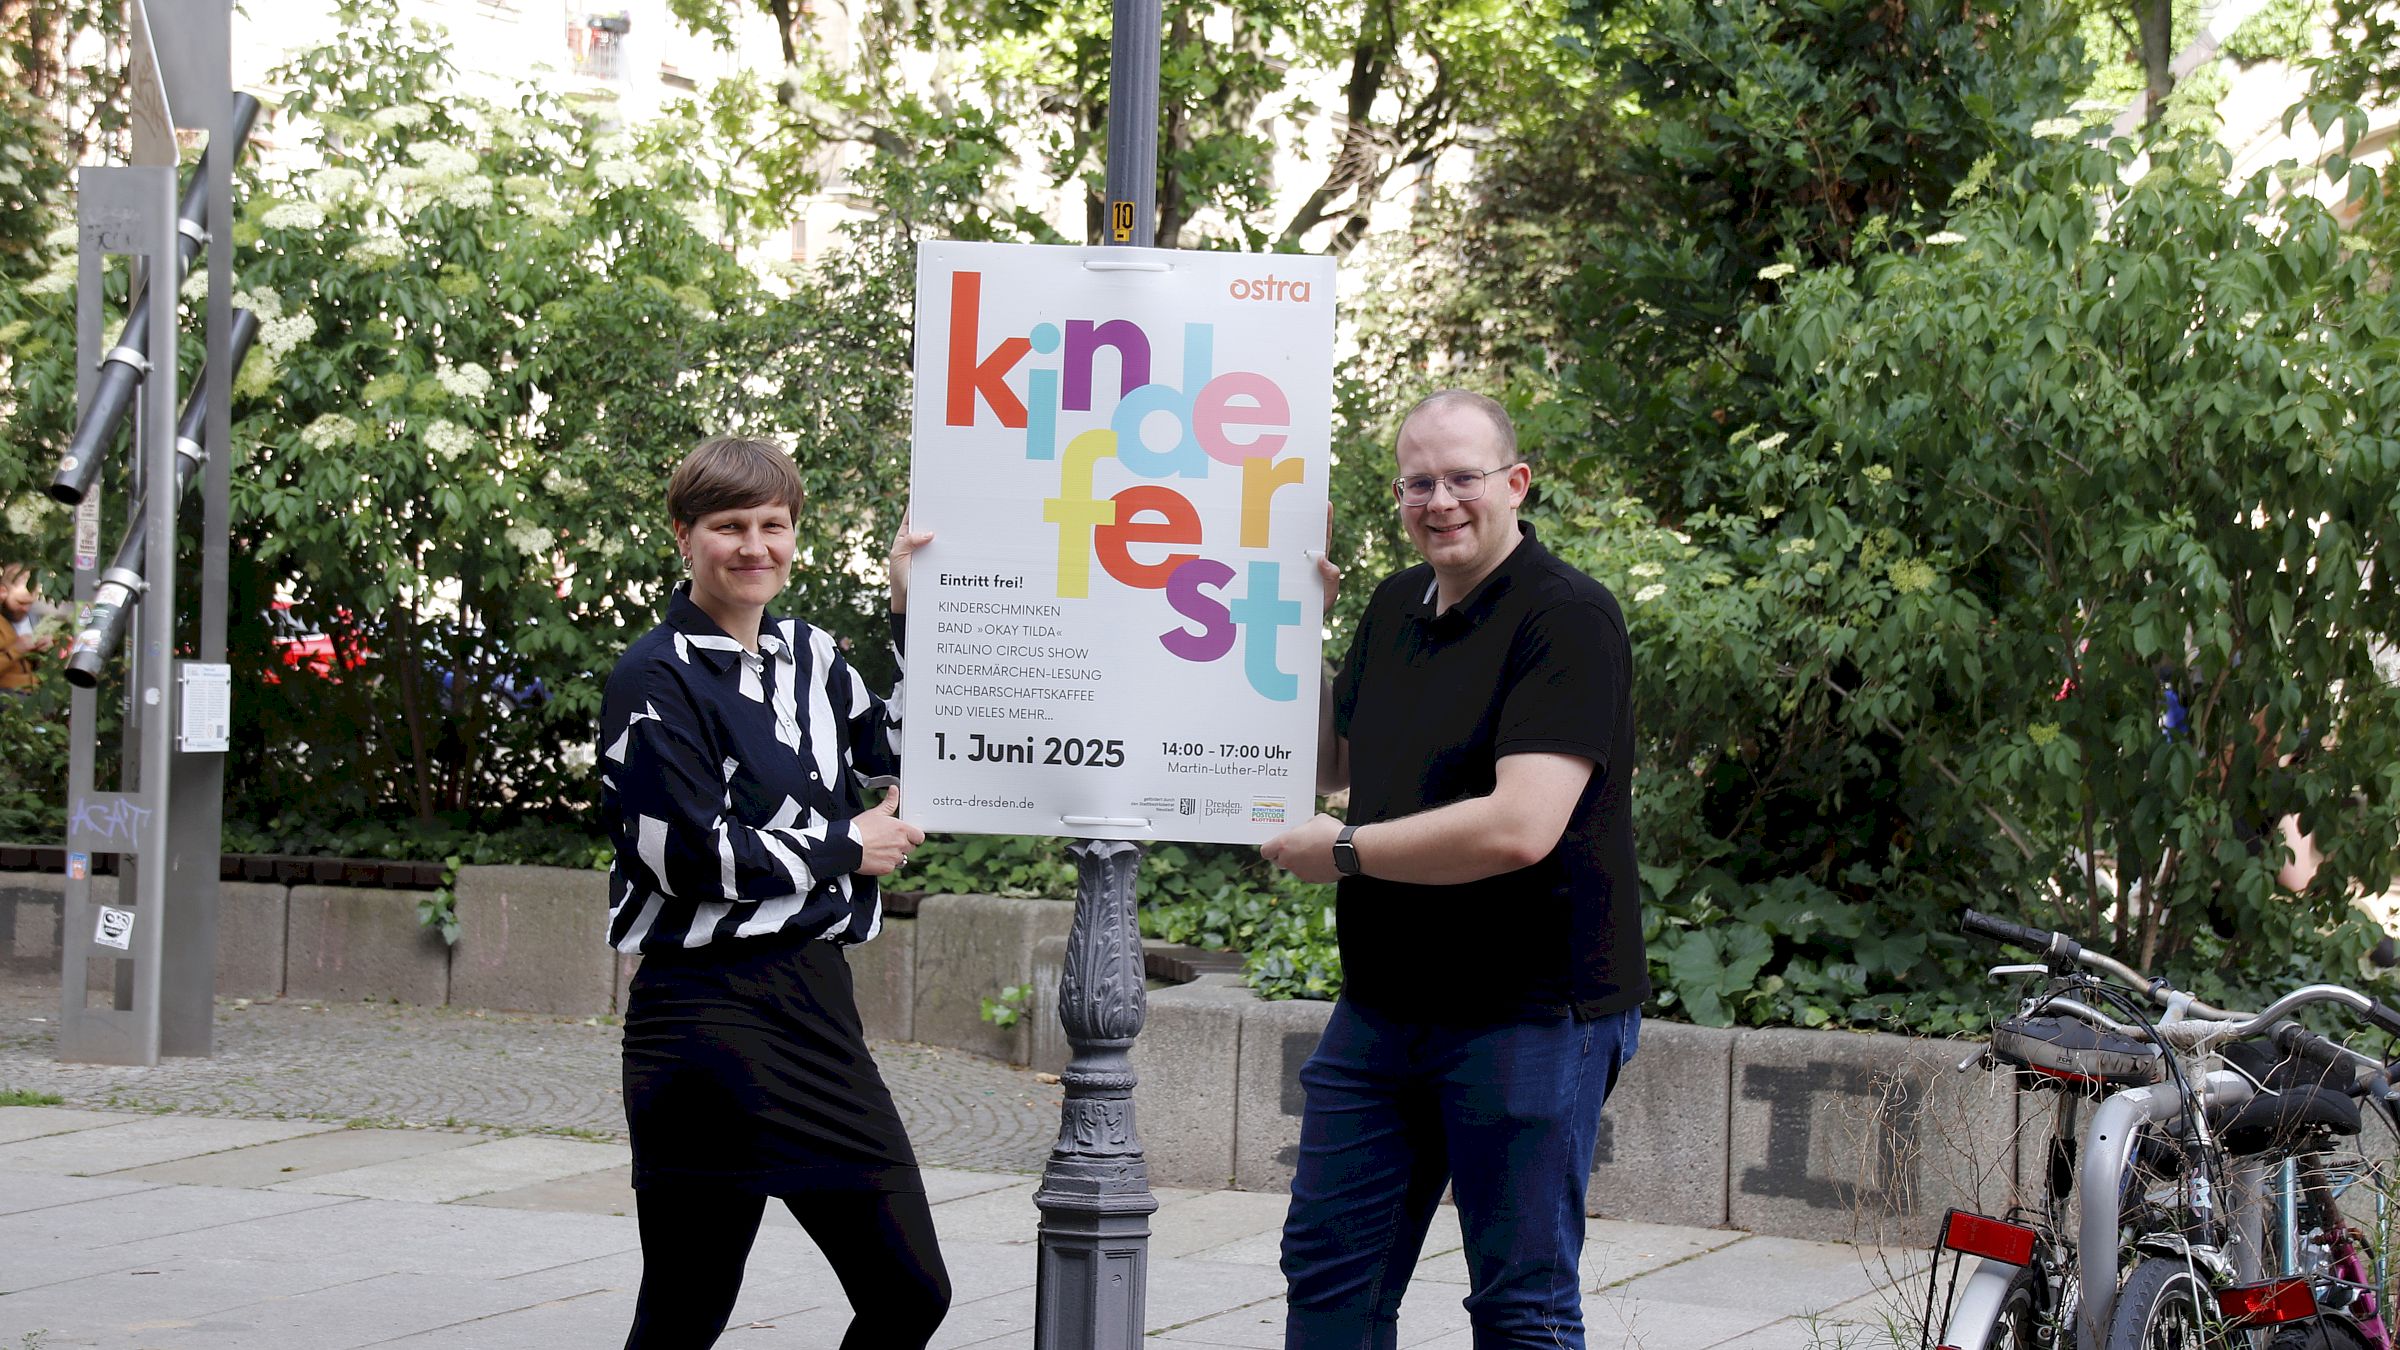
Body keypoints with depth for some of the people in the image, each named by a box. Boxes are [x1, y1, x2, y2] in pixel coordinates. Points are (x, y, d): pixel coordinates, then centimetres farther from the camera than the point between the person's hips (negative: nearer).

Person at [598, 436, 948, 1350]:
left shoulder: (811, 656, 14)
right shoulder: (658, 680, -7)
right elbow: (692, 856, -15)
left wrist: (913, 611, 13)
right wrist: (847, 847, -5)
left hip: (817, 1001, 7)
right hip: (706, 1011, -7)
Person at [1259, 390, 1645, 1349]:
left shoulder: (1568, 616, -16)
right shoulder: (1396, 606, 11)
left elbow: (1520, 827, -27)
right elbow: (1330, 765, 26)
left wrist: (1342, 852, -15)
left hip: (1528, 1017, -8)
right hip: (1381, 1006, 8)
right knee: (1326, 1269, 13)